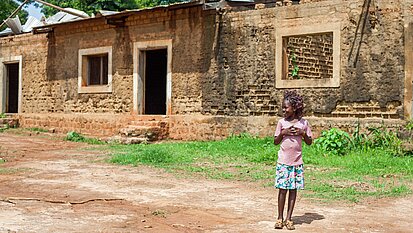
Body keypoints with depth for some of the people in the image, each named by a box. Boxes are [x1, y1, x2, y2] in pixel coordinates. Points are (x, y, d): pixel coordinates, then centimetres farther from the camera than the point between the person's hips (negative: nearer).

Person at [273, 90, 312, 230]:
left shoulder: (303, 123, 1)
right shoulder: (281, 122, 1)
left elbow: (309, 142, 6)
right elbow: (275, 142, 4)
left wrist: (303, 133, -11)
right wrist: (283, 133, -12)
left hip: (297, 162, 1)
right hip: (283, 162, -1)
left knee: (293, 190, 5)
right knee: (282, 189, -1)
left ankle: (288, 219, 13)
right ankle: (280, 218, 11)